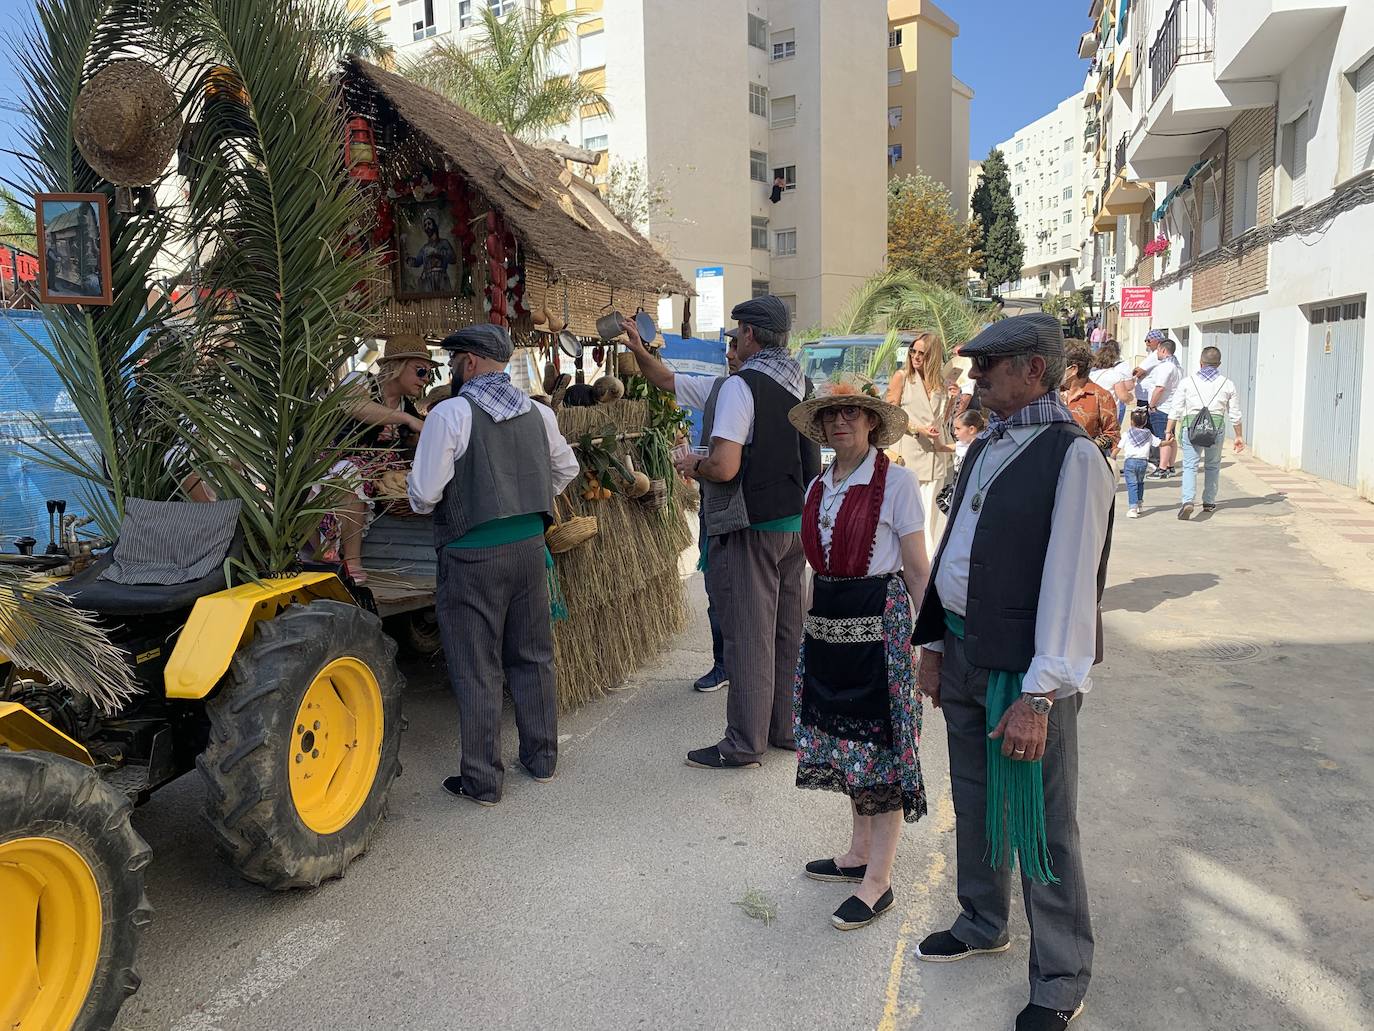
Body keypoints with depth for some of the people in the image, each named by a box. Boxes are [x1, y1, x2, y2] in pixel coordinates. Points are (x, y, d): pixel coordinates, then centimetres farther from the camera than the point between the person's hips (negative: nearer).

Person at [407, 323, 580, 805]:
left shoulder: (450, 414, -13)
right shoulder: (538, 412, 5)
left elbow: (423, 493, -14)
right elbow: (567, 468, 19)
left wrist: (422, 501, 8)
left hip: (472, 554, -5)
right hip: (530, 546, 6)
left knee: (477, 671, 5)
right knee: (532, 657, 17)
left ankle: (482, 780, 15)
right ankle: (541, 758, 30)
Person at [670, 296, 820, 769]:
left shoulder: (741, 385, -16)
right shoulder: (803, 384, 8)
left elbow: (725, 467, -23)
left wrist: (691, 464, -2)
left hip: (751, 529, -8)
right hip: (796, 523, 8)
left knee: (748, 636, 0)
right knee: (788, 632, 15)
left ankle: (744, 744, 9)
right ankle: (787, 727, 27)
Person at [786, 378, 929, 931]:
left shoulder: (897, 481, -11)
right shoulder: (818, 487, 8)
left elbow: (917, 569, -11)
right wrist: (816, 619, 17)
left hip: (880, 622, -7)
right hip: (827, 621, 7)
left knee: (881, 747, 2)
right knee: (842, 740, 17)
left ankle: (878, 880, 13)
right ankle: (859, 852, 34)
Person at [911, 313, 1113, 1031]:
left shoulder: (1072, 456, -15)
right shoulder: (984, 449, 11)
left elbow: (1069, 582, -21)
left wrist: (1038, 695, -23)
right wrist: (934, 642, 15)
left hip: (1026, 671, -8)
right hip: (964, 655, 8)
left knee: (1041, 827, 4)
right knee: (975, 802, 22)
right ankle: (982, 925, 44)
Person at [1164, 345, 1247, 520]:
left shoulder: (1188, 382, 5)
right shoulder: (1228, 384, 9)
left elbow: (1175, 410, 2)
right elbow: (1235, 415, 12)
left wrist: (1169, 431, 6)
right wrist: (1239, 436, 20)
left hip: (1191, 426, -1)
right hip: (1217, 427, 2)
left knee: (1190, 466, -3)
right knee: (1212, 466, 18)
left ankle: (1187, 501, -22)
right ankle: (1209, 502, 27)